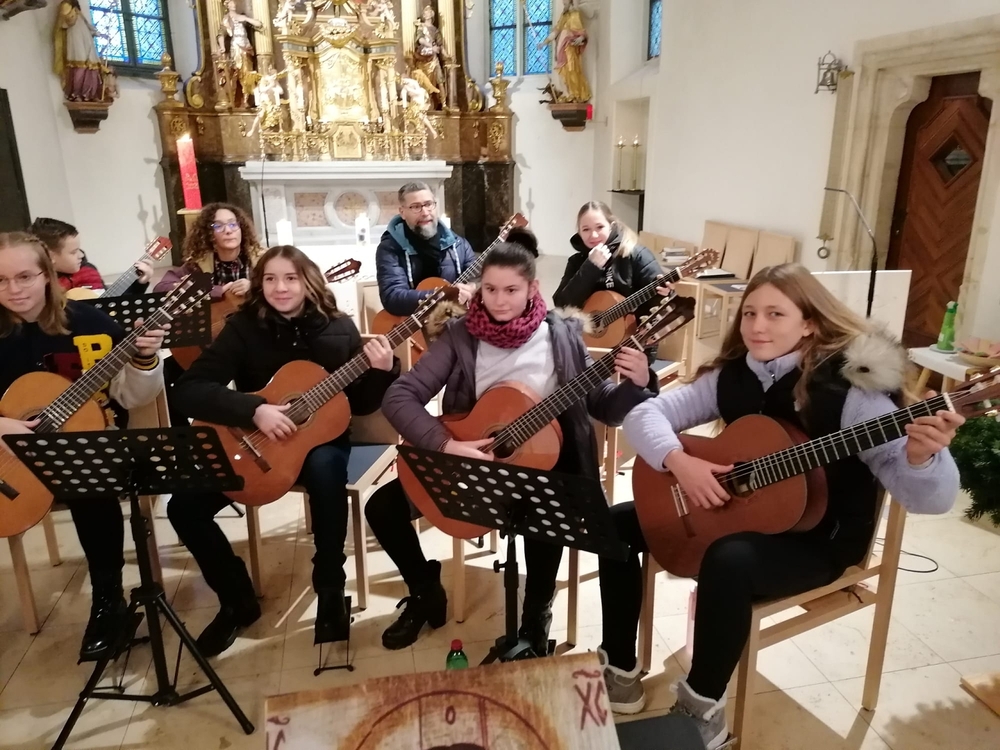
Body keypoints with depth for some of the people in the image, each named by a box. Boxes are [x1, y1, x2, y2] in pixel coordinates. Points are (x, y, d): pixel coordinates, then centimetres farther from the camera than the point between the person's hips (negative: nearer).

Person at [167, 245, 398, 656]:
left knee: (326, 468, -37)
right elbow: (188, 390, -15)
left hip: (319, 435, -2)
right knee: (184, 506, -14)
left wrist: (382, 371, -23)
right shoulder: (244, 327, -6)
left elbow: (362, 405, -3)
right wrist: (254, 410, -28)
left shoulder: (337, 327, -5)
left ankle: (330, 590, -15)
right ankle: (237, 599, 9)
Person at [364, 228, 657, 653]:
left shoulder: (562, 336, -6)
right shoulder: (461, 336, -7)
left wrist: (636, 384, -24)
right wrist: (445, 446, -28)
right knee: (382, 506, -8)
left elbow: (606, 410, -2)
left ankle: (536, 620, -3)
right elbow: (398, 398, -13)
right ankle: (427, 593, 20)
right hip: (467, 460, 2)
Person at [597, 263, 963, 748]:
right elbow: (645, 413, -5)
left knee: (731, 559, -37)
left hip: (815, 540, -6)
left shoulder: (850, 389, -19)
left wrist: (920, 456, -46)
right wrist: (678, 461, -23)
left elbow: (931, 497, -22)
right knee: (617, 525, -3)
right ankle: (620, 670, 11)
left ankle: (702, 707, -11)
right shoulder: (731, 375, -4)